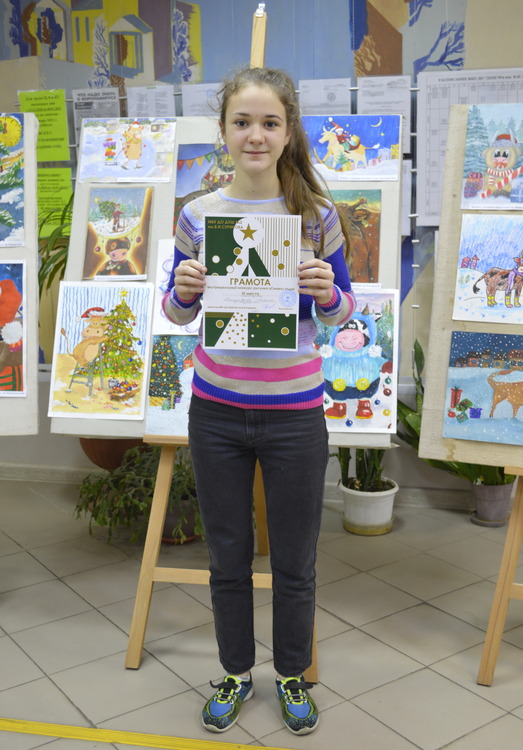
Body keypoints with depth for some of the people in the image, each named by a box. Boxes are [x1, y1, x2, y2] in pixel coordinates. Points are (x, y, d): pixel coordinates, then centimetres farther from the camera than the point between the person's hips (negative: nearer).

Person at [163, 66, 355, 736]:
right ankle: (236, 673, 39)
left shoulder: (315, 213, -5)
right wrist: (185, 291, -16)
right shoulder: (197, 214, -2)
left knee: (294, 560, 13)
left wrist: (326, 292, -21)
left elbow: (342, 310, 2)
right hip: (217, 410, 2)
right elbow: (176, 310, 7)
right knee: (228, 556, 16)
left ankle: (292, 676, 38)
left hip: (293, 413, -1)